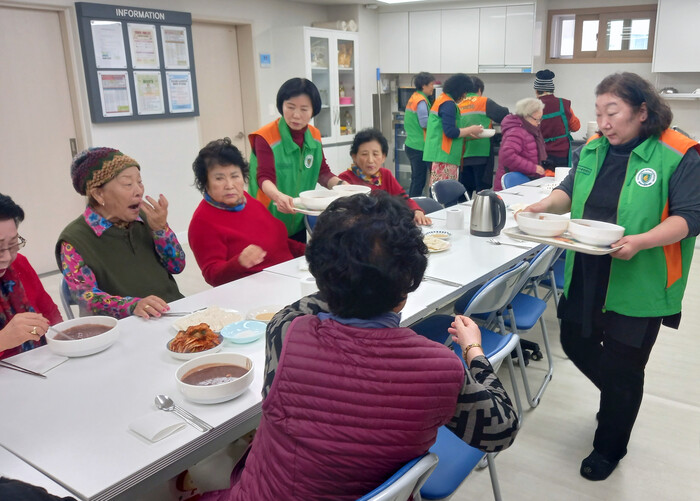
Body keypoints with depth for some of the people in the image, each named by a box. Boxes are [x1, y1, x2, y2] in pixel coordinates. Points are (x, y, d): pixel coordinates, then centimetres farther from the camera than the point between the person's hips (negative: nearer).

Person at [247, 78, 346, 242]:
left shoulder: (314, 136, 3)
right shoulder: (265, 137, -15)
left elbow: (322, 172, 7)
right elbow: (264, 177, -24)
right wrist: (278, 196, -44)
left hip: (299, 221, 5)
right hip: (268, 221, -5)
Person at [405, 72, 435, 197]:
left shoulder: (414, 98, 15)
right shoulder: (421, 101, -14)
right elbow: (425, 122, -20)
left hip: (411, 144, 10)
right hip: (419, 146, -10)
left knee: (416, 179, 16)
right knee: (419, 180, -5)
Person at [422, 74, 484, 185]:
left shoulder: (441, 99, 18)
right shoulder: (449, 104, -12)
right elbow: (450, 132, -18)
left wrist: (467, 133, 16)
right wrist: (471, 130, -5)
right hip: (444, 155, -10)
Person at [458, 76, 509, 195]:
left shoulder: (459, 106, 10)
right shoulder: (484, 102, -1)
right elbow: (504, 115, -2)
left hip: (463, 154, 4)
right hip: (481, 153, -4)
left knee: (464, 190, 11)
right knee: (482, 189, 0)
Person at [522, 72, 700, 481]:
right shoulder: (594, 147, 5)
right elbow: (571, 190, 13)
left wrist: (641, 241, -31)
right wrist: (546, 205, -8)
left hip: (639, 285, -5)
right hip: (585, 276, 6)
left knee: (622, 370, 7)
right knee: (576, 344, 17)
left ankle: (609, 448, 33)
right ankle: (618, 399, 49)